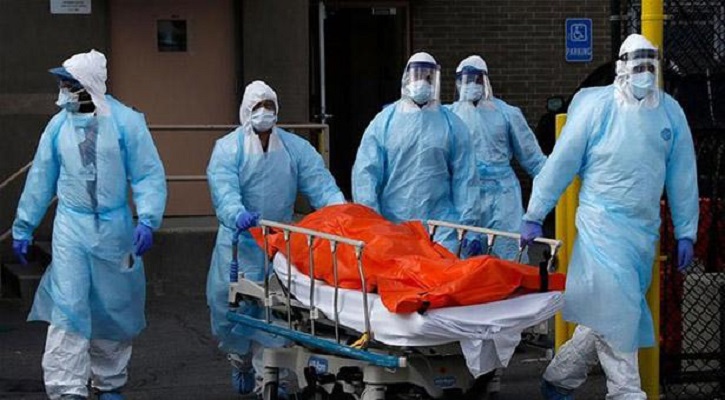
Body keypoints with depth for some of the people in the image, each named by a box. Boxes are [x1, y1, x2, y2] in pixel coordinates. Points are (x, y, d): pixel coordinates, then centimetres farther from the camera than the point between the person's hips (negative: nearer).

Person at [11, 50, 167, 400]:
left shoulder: (126, 122, -6)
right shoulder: (59, 125, 2)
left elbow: (149, 175, -7)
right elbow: (41, 178, 9)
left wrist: (147, 220, -20)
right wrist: (23, 227, 11)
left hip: (114, 227, -1)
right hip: (71, 226, 1)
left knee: (114, 309, 11)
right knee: (67, 309, -9)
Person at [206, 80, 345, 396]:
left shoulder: (296, 148, 6)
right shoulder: (228, 148, -3)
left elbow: (320, 183, -4)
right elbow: (223, 189, -20)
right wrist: (237, 215, -41)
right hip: (241, 242, -2)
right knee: (234, 302, -1)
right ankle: (240, 361, 26)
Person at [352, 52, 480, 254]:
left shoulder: (452, 125, 8)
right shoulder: (383, 122, 5)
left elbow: (464, 179, 6)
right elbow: (365, 173, 0)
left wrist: (469, 229, 0)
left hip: (440, 230, 0)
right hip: (391, 227, 0)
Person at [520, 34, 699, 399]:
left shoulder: (670, 112, 5)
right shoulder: (596, 106, -6)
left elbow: (682, 176, 10)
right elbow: (561, 162, -3)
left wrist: (685, 232, 9)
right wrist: (534, 216, -3)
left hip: (645, 230, 5)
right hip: (603, 223, -5)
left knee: (606, 315, 8)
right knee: (616, 313, -9)